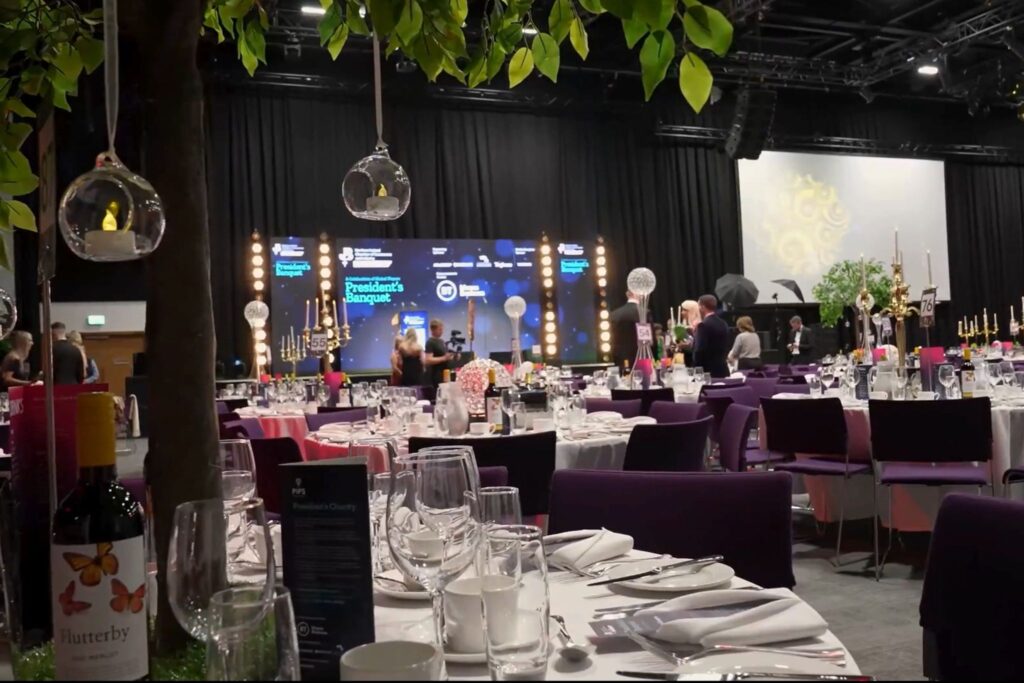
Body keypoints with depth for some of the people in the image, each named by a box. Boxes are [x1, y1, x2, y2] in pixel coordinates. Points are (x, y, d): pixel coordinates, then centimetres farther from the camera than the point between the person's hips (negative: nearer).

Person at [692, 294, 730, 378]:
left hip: (708, 371, -8)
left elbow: (699, 351, -18)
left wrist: (696, 370, -10)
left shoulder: (704, 325, -14)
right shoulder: (723, 324, 12)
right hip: (722, 370, 8)